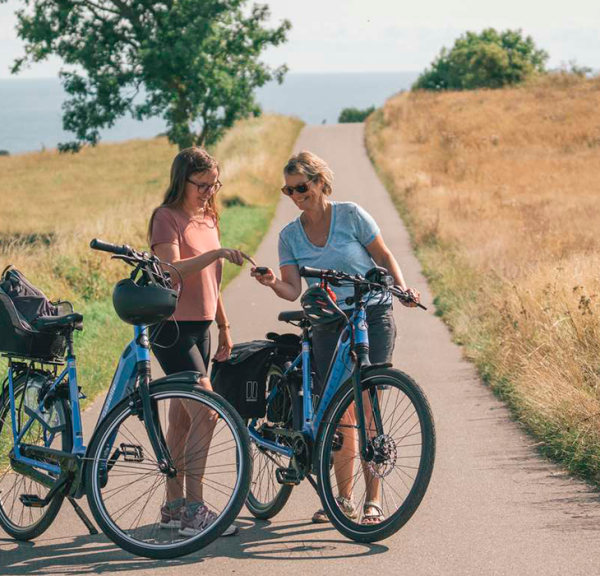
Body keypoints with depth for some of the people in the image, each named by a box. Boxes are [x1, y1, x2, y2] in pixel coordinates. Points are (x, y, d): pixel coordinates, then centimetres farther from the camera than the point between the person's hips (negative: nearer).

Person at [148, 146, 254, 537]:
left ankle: (174, 506, 17)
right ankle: (194, 511, -12)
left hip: (200, 328, 8)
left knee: (182, 420, 11)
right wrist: (216, 253, -33)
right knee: (206, 413, -15)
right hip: (173, 328, -8)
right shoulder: (167, 218, -10)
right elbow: (172, 270, -24)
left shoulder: (208, 219, 15)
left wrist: (224, 327, 23)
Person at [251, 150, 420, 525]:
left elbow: (384, 257, 3)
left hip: (372, 317, -3)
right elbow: (293, 289, -2)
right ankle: (344, 500, 13)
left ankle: (373, 501, -3)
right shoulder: (290, 235, 5)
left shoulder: (351, 215, -3)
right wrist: (272, 283, -23)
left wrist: (402, 287, -14)